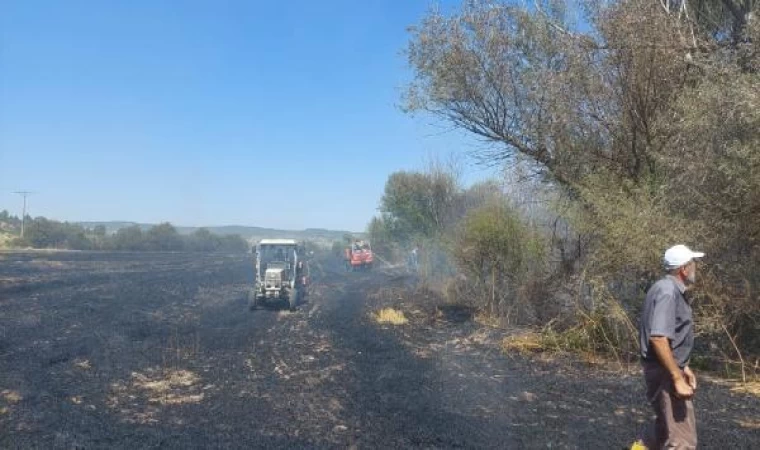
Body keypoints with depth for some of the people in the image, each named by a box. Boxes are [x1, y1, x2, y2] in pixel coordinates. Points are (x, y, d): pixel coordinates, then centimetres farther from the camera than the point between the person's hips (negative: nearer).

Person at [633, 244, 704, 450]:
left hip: (669, 369, 10)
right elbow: (658, 339, -29)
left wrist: (683, 368, 23)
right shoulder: (668, 292, -20)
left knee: (667, 421, 27)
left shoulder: (671, 290, 12)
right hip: (665, 372, -10)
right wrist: (677, 378, -26)